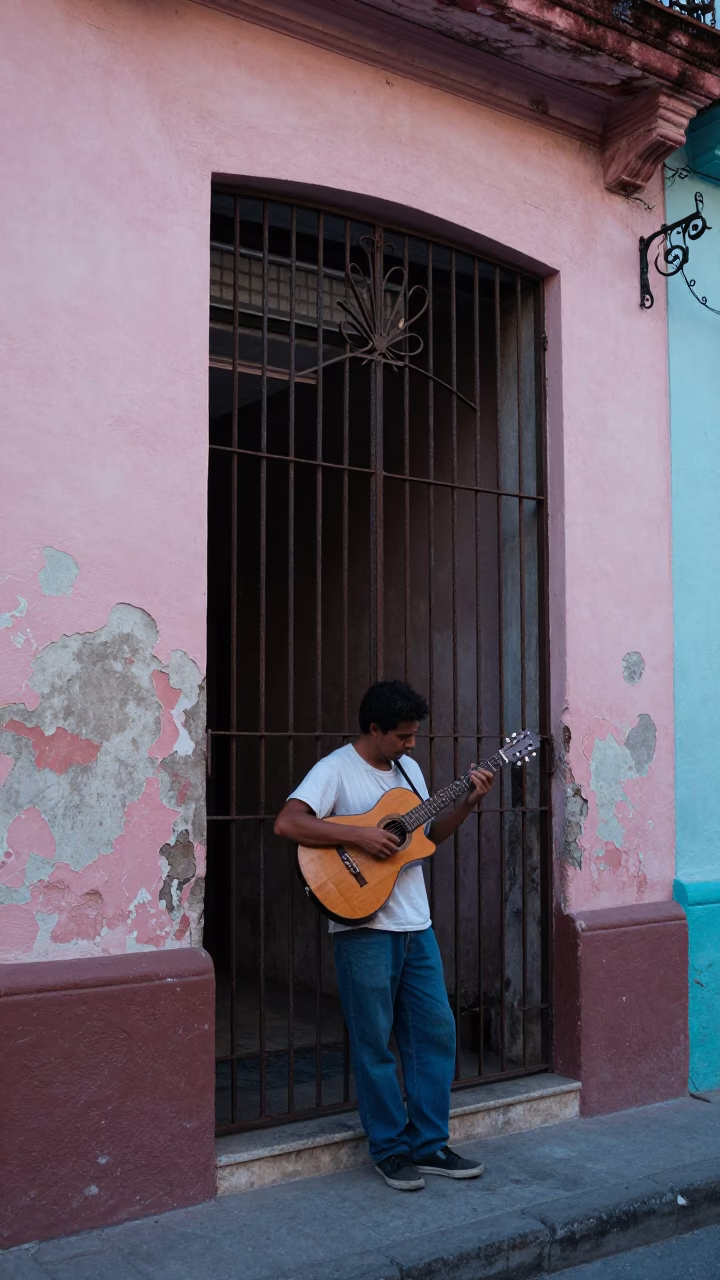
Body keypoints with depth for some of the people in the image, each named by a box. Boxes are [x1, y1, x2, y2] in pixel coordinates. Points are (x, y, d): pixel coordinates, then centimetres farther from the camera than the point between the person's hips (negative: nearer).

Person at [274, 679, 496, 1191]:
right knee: (375, 1042, 3)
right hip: (364, 925, -7)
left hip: (416, 924, 7)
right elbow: (287, 823, -23)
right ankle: (391, 1150, 18)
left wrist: (469, 802, 4)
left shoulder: (408, 768, 12)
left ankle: (428, 1144, 22)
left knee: (436, 1030, 9)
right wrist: (358, 835, -25)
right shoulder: (337, 770, -11)